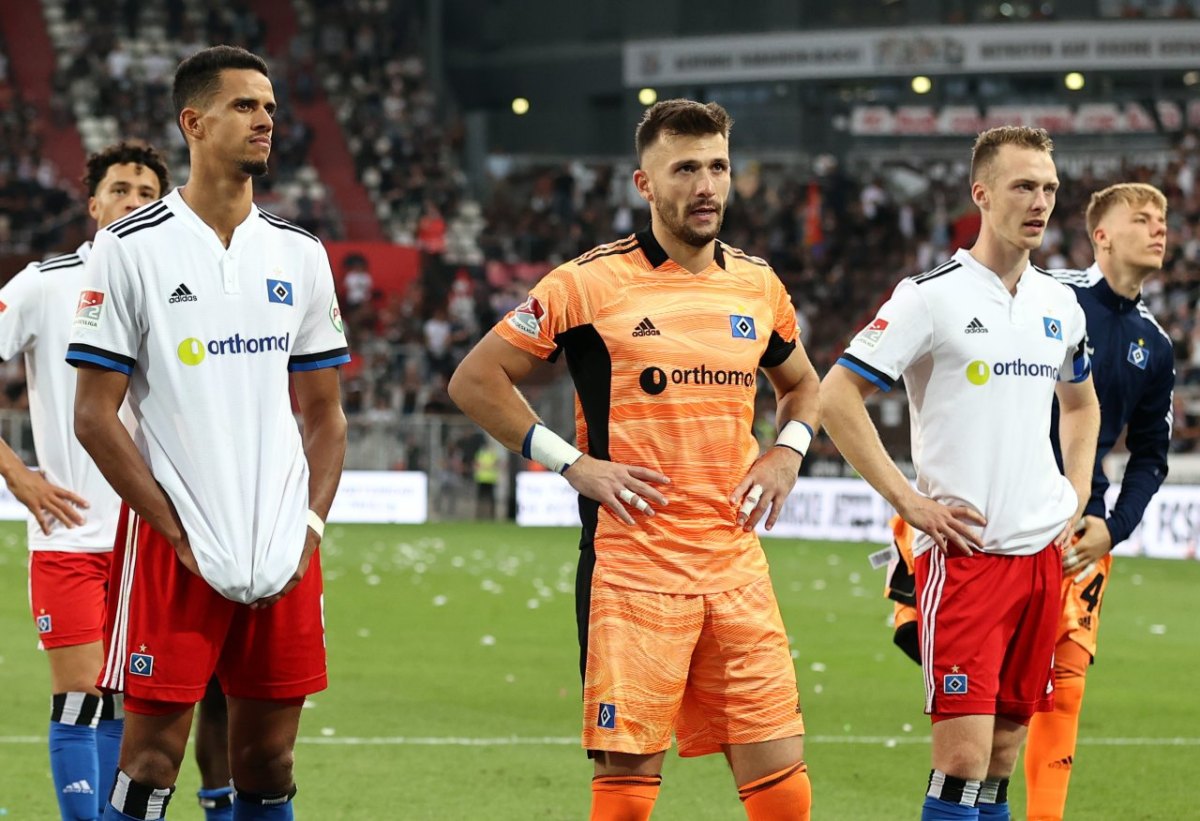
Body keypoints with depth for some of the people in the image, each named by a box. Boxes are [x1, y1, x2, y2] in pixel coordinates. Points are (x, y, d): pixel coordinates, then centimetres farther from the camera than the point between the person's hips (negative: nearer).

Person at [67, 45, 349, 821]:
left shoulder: (300, 255, 10)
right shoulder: (131, 248, -4)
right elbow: (95, 415, -5)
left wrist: (313, 523, 0)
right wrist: (178, 535, -10)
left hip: (284, 555, 4)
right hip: (174, 552, -4)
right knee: (152, 753, -5)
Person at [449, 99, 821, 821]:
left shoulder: (759, 286, 10)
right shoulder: (591, 284, -5)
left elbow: (802, 384, 29)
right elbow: (477, 381, 0)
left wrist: (787, 452, 8)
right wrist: (572, 464, -7)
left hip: (735, 564, 4)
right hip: (632, 565, -4)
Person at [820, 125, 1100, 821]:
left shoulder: (1060, 306, 12)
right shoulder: (932, 295, -8)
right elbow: (837, 397, -9)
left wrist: (1076, 499, 15)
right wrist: (910, 502, -12)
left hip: (1043, 552, 6)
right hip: (964, 551, -6)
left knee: (1005, 751, 8)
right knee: (964, 755, -13)